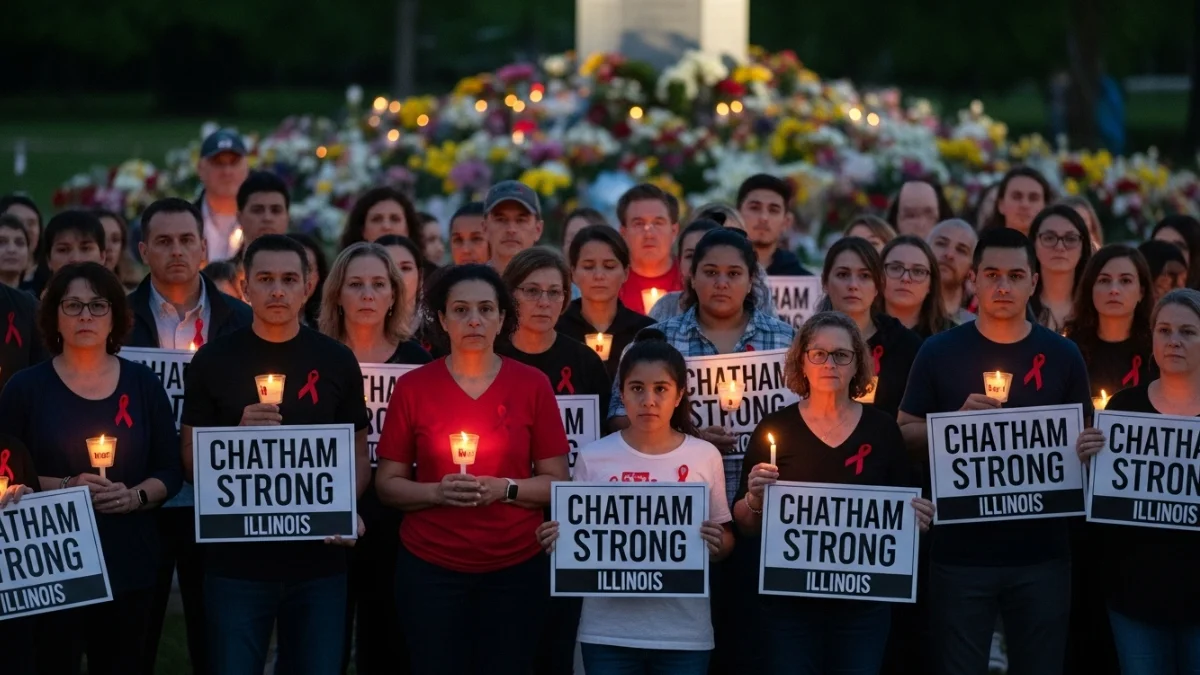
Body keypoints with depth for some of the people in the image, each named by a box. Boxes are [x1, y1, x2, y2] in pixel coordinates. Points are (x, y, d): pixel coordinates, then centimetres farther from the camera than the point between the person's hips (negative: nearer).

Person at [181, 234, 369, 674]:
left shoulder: (336, 361, 5)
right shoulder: (213, 361, 0)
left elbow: (357, 455, 9)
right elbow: (190, 461, 2)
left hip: (319, 561, 1)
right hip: (237, 562, -1)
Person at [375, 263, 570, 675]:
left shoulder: (532, 385, 0)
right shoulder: (412, 387, -1)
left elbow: (557, 482, 2)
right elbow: (387, 485, 2)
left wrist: (505, 489, -15)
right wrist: (437, 491, -16)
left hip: (516, 568, 0)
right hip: (429, 567, 0)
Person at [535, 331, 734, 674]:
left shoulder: (705, 457, 2)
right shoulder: (593, 457, 1)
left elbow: (726, 541, 9)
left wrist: (717, 544, -12)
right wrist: (558, 541, -12)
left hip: (684, 632, 0)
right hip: (608, 632, 0)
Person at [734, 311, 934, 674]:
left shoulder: (882, 428, 3)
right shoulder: (775, 427, -1)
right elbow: (745, 524, 2)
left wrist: (918, 517, -10)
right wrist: (754, 501, -19)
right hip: (789, 599, -1)